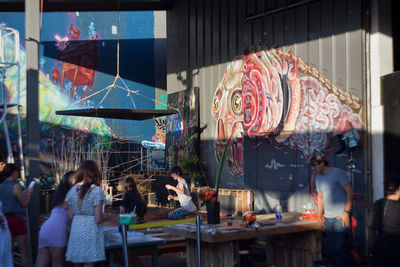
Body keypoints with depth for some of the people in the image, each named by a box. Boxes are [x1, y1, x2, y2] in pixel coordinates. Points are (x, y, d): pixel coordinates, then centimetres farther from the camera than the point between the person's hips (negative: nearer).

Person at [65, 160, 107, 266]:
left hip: (75, 231, 4)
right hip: (91, 232, -4)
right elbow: (98, 219, -11)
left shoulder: (72, 190, 5)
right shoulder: (97, 191, -9)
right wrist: (104, 216, 8)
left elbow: (70, 216, 6)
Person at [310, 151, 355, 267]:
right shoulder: (318, 177, 14)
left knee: (340, 247, -10)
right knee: (333, 248, 6)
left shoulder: (337, 173, -8)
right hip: (328, 218, 7)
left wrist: (346, 212, -14)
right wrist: (319, 217, 17)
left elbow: (350, 191, -10)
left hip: (340, 217, -7)